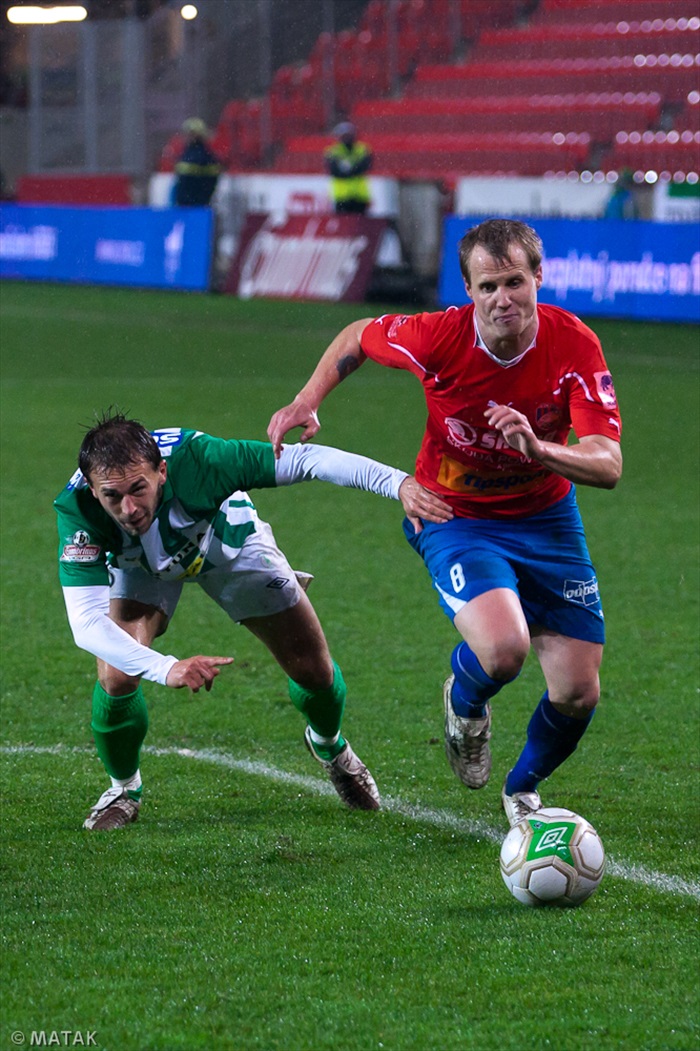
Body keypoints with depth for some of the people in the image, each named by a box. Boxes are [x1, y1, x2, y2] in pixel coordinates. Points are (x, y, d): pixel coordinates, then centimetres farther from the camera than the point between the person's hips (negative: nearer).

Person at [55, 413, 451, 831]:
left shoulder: (195, 459, -44)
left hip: (227, 542, 0)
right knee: (116, 676, -22)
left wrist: (398, 482, -49)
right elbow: (86, 623, -45)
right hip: (141, 567, 0)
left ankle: (329, 745, 38)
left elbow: (305, 460, -38)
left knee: (313, 669, 1)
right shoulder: (77, 509, -41)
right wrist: (165, 668, -60)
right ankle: (125, 788, 9)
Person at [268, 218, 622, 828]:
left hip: (545, 517, 2)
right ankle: (465, 701, 10)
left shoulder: (574, 344, -21)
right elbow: (357, 337, 1)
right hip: (456, 517, -2)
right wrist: (306, 402, -11)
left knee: (578, 693, -2)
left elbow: (608, 466, -27)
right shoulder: (438, 337, -23)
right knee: (502, 650, -31)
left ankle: (523, 789, 32)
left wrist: (539, 449, -45)